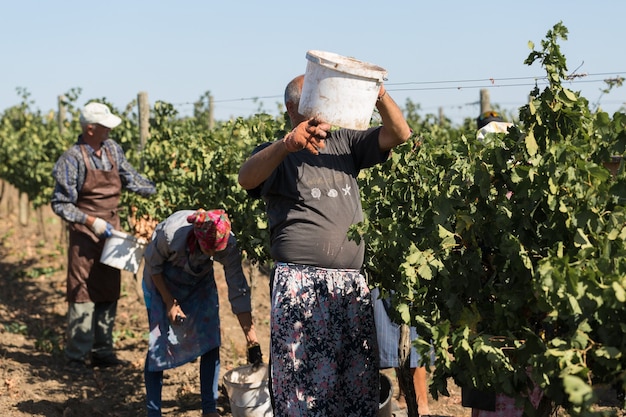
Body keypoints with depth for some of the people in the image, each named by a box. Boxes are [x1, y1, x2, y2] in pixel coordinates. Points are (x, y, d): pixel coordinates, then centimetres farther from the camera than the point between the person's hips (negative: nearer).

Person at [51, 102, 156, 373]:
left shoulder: (112, 149, 3)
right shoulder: (72, 159, -14)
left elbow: (131, 179, 14)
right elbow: (60, 204, -12)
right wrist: (91, 222, -21)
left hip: (111, 230, 6)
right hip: (85, 233, -6)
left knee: (109, 292, 10)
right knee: (83, 294, -4)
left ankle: (103, 351, 19)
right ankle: (76, 357, 4)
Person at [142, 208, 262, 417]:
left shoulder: (229, 245, -31)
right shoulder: (171, 232, -38)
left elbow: (239, 293, -24)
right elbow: (153, 265, -17)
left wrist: (252, 341, -25)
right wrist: (170, 303, -14)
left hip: (200, 281, 2)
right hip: (162, 281, -2)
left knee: (210, 340, -8)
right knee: (158, 343, -9)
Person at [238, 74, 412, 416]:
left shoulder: (344, 143, 15)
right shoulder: (277, 154, 3)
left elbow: (399, 135, 6)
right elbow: (246, 179, -18)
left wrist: (379, 95, -12)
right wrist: (288, 143, -33)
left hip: (352, 283, 4)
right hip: (301, 285, -4)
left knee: (359, 381, 6)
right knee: (304, 379, -3)